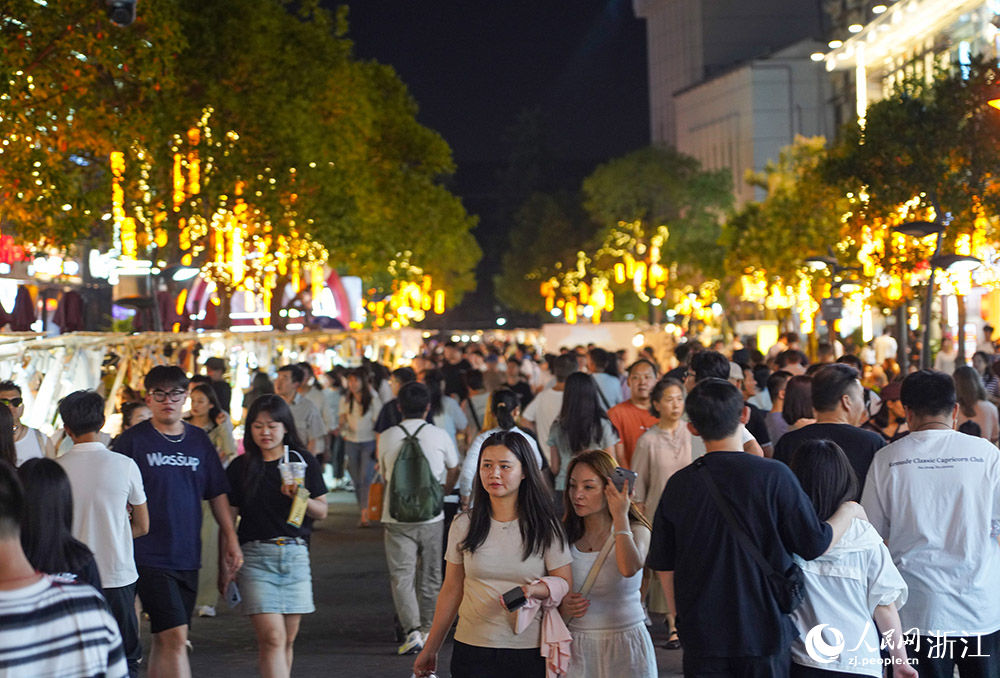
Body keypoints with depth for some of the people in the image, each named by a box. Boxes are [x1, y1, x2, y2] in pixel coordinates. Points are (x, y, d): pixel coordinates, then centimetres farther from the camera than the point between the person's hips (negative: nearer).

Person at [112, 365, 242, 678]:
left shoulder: (198, 440, 10)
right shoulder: (132, 440, -3)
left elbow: (217, 493, 16)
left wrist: (231, 538, 12)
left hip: (187, 556, 5)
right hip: (149, 555, -5)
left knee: (165, 638, 12)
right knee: (175, 637, -14)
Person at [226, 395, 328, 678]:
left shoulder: (304, 462, 7)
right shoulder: (240, 468, 4)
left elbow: (321, 511, 8)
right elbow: (228, 519, 5)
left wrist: (299, 497, -13)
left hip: (295, 555, 3)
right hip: (255, 556, -2)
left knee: (287, 640, 6)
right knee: (272, 638, -13)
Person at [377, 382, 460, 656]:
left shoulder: (387, 438, -2)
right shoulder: (439, 435, -2)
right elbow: (453, 471, 16)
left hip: (397, 518, -1)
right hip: (432, 517, 1)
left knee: (402, 575, 0)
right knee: (430, 575, 15)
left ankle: (412, 630, -14)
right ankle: (427, 627, 23)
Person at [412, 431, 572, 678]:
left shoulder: (545, 527, -1)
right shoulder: (463, 526, 4)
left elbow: (565, 584, -4)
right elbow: (452, 590, 9)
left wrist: (533, 590, -24)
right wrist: (430, 648, 11)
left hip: (529, 654, -1)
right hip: (472, 652, 1)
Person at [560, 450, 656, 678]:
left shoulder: (636, 530, -5)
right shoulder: (565, 536, 4)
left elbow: (630, 568, -28)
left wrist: (620, 517, -22)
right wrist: (564, 607, -10)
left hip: (625, 646, -2)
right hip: (577, 648, 2)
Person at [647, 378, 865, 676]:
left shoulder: (679, 484, -2)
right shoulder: (773, 475, -12)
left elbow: (664, 567, 4)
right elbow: (815, 545, -9)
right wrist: (849, 511, 10)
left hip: (702, 638, 2)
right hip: (763, 635, -2)